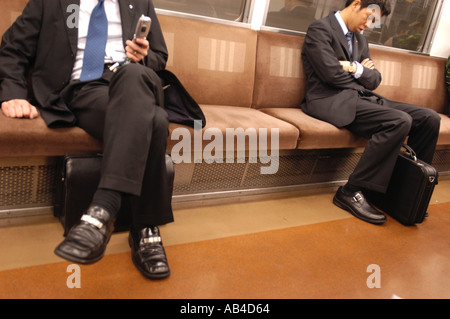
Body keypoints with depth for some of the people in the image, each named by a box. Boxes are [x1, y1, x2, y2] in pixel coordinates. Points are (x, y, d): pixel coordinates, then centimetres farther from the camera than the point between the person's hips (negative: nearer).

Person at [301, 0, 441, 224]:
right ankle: (351, 192, -20)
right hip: (332, 101, -8)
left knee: (429, 118, -4)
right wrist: (362, 75, 4)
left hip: (362, 97, 8)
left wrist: (357, 69, -5)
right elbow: (332, 74, -14)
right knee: (400, 121, -29)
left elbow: (374, 80, 17)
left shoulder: (360, 39, 23)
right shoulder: (320, 29, -2)